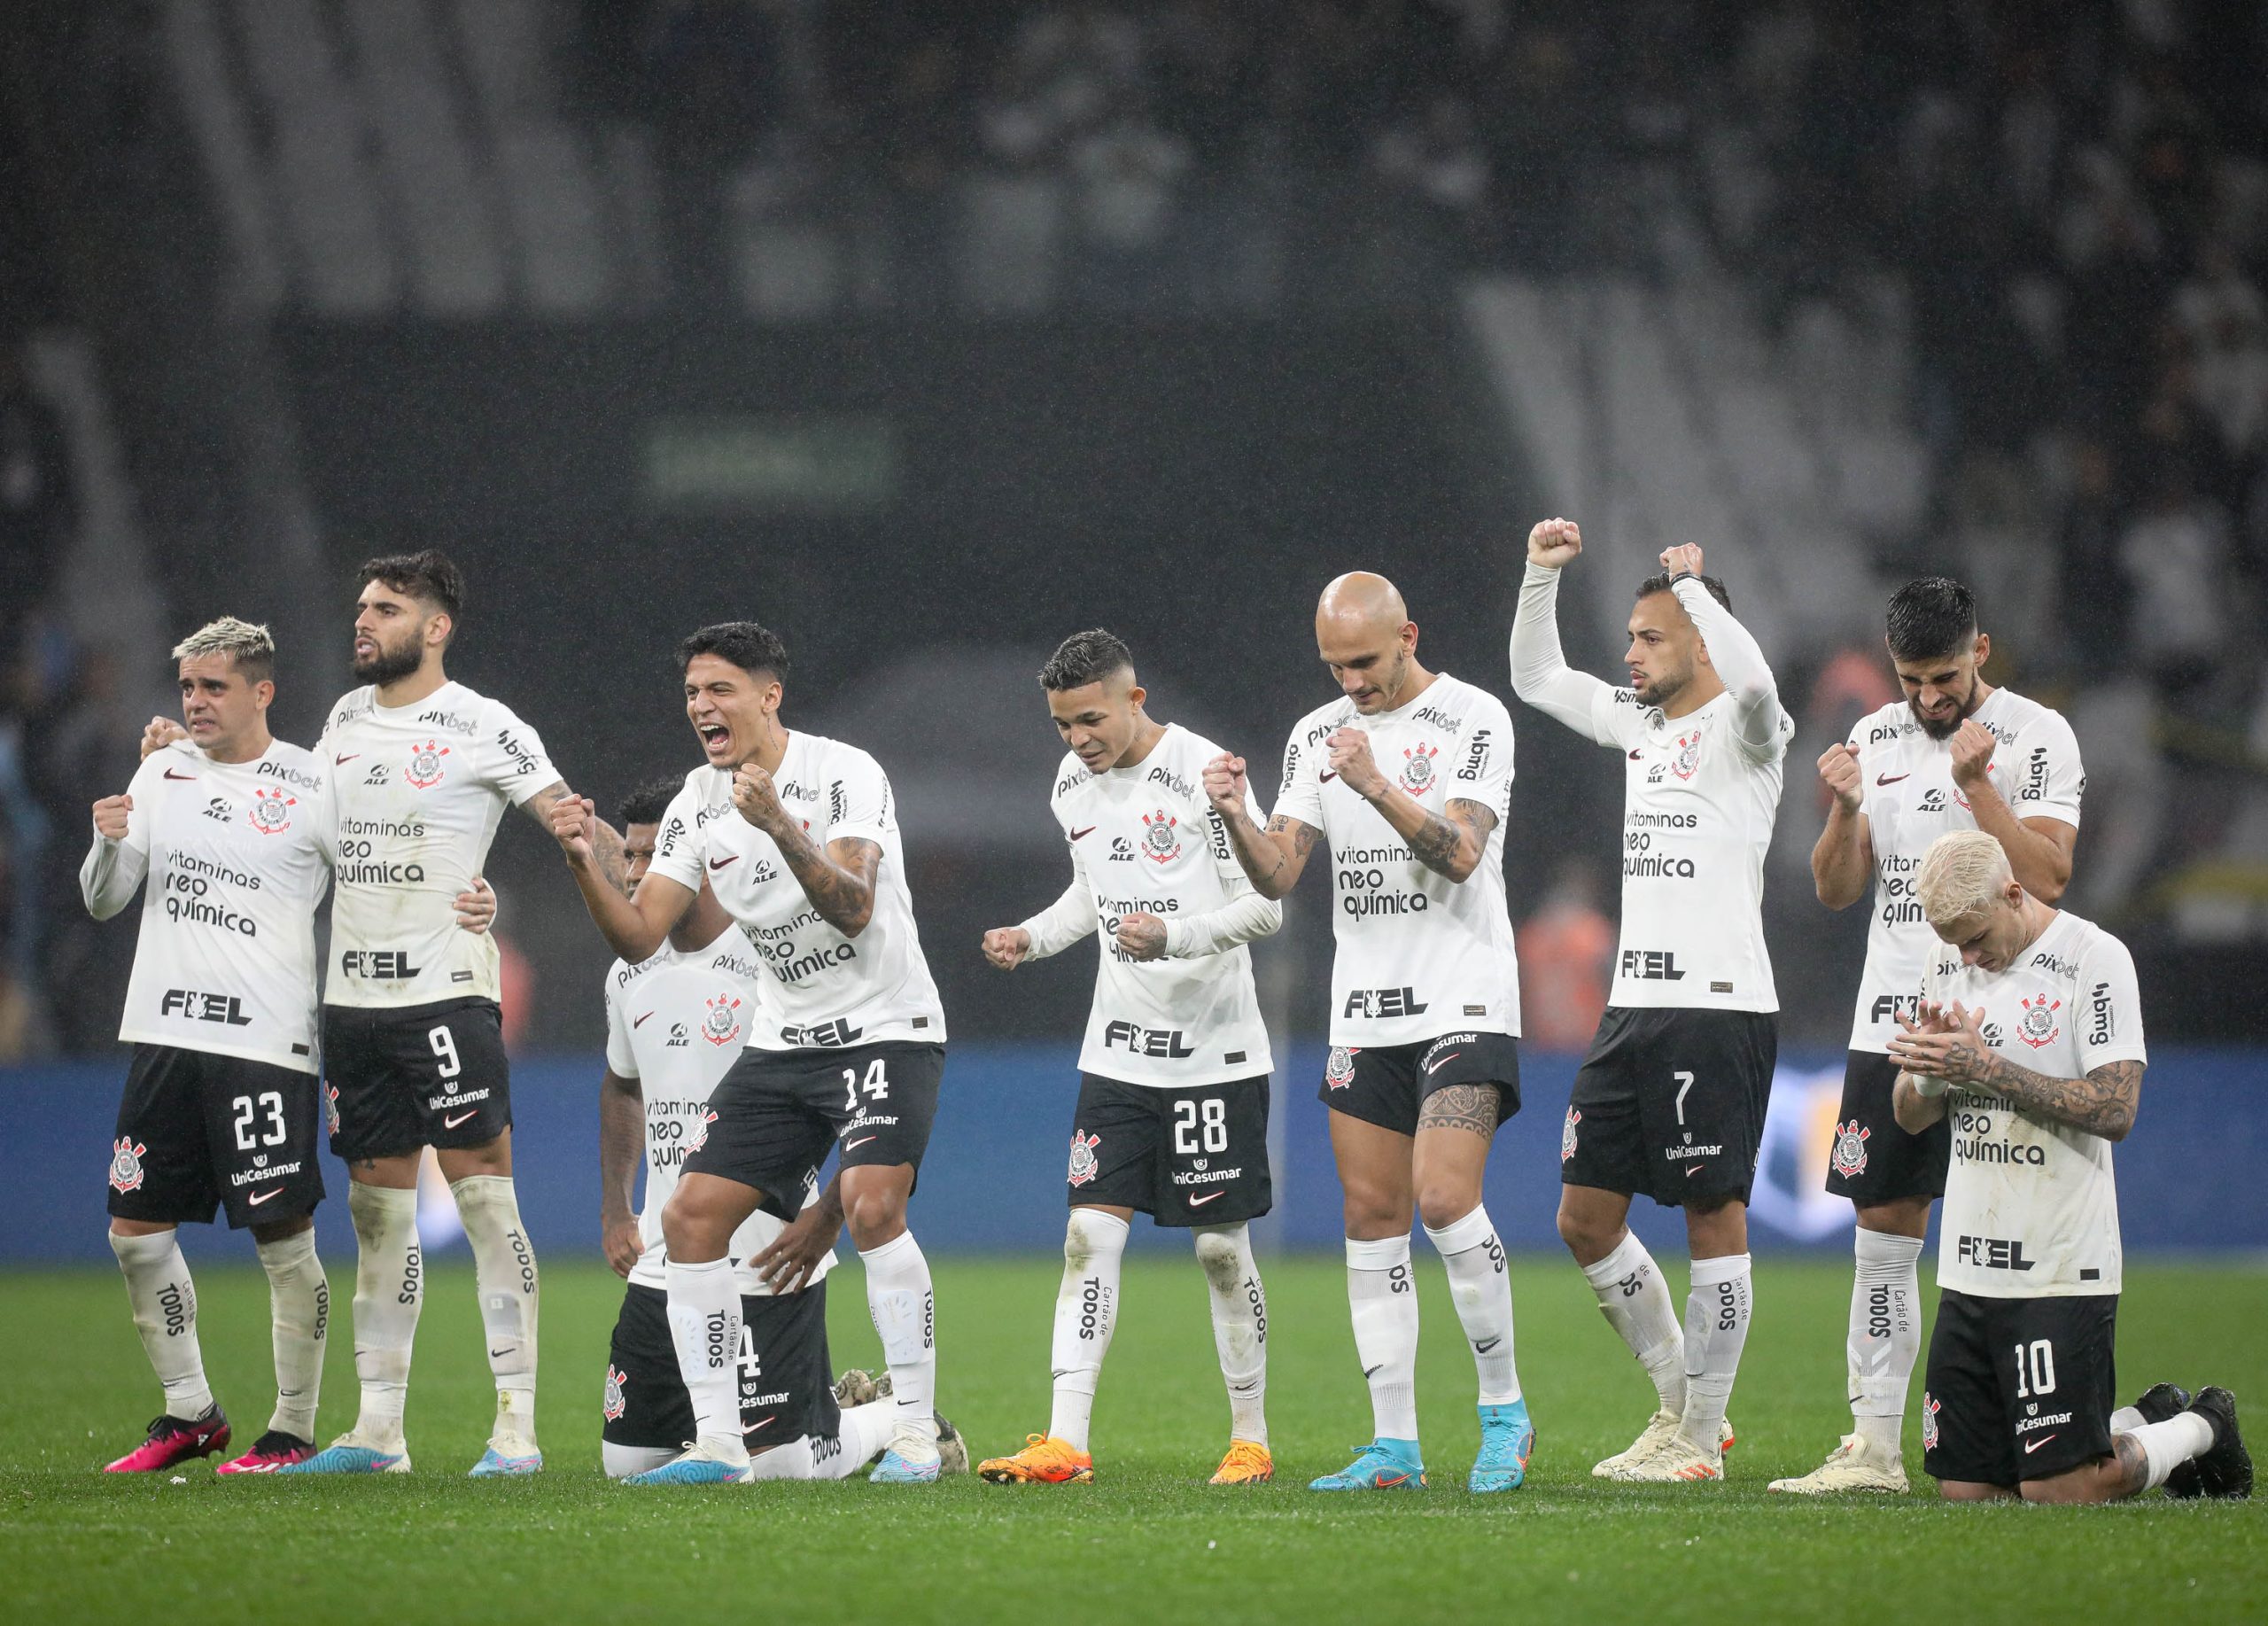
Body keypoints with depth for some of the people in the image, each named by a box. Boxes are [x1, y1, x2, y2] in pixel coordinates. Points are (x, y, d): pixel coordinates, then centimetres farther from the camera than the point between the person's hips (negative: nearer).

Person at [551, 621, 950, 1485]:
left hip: (885, 1029, -7)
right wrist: (586, 867, -15)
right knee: (691, 1216, -4)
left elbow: (853, 910, -26)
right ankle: (716, 1444, 2)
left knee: (871, 1209, -26)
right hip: (784, 1042, 7)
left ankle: (916, 1435, -17)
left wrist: (780, 829, -39)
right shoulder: (699, 803, 5)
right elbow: (640, 937, 2)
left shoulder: (843, 774, -14)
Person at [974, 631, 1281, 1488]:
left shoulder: (1203, 773, -13)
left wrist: (1175, 936, -27)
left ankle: (1251, 1441, 13)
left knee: (1222, 1246, 1)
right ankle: (1065, 1443, -9)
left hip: (1214, 1053, -5)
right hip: (1117, 1054, 5)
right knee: (1090, 1233, -5)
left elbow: (1266, 904, -13)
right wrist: (1032, 936, 6)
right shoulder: (1073, 785, 8)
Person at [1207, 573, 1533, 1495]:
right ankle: (1394, 1446, 6)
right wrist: (1237, 820, -16)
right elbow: (1278, 875, 4)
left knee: (1444, 1197, -18)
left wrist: (1376, 787, -30)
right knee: (1372, 1217, 2)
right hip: (1363, 1013, 6)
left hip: (1463, 1001, -6)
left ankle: (1504, 1409, -4)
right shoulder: (1317, 737, 11)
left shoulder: (1472, 721, -5)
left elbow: (1459, 855, -17)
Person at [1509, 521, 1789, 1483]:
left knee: (1714, 1215, -3)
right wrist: (1542, 575, 13)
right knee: (1585, 1219, 7)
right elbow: (1536, 679, 26)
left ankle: (1699, 1439, 1)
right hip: (1633, 1002, 8)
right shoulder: (1640, 724, 16)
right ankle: (1679, 1399, 19)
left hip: (1719, 1007, -8)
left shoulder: (1742, 732, -6)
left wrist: (1691, 582, -18)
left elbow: (1752, 681, -30)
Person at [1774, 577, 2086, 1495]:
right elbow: (1836, 891, 11)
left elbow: (2045, 878, -13)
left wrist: (1977, 785, -21)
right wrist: (1844, 810, -7)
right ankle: (1873, 1447, 7)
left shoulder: (2036, 738, -4)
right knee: (1884, 1235, 4)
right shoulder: (1876, 739, 12)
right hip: (1890, 1022, 5)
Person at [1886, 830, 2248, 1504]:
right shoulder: (1949, 965, 11)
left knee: (2057, 1493, -9)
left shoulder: (2094, 959, -9)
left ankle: (2199, 1431, 19)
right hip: (1969, 1270, 7)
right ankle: (2143, 1421, 25)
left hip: (2061, 1271, -7)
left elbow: (2115, 1109, -17)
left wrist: (1987, 1069, -22)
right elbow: (1911, 1116, 15)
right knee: (1964, 1490, 4)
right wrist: (1925, 1063, -8)